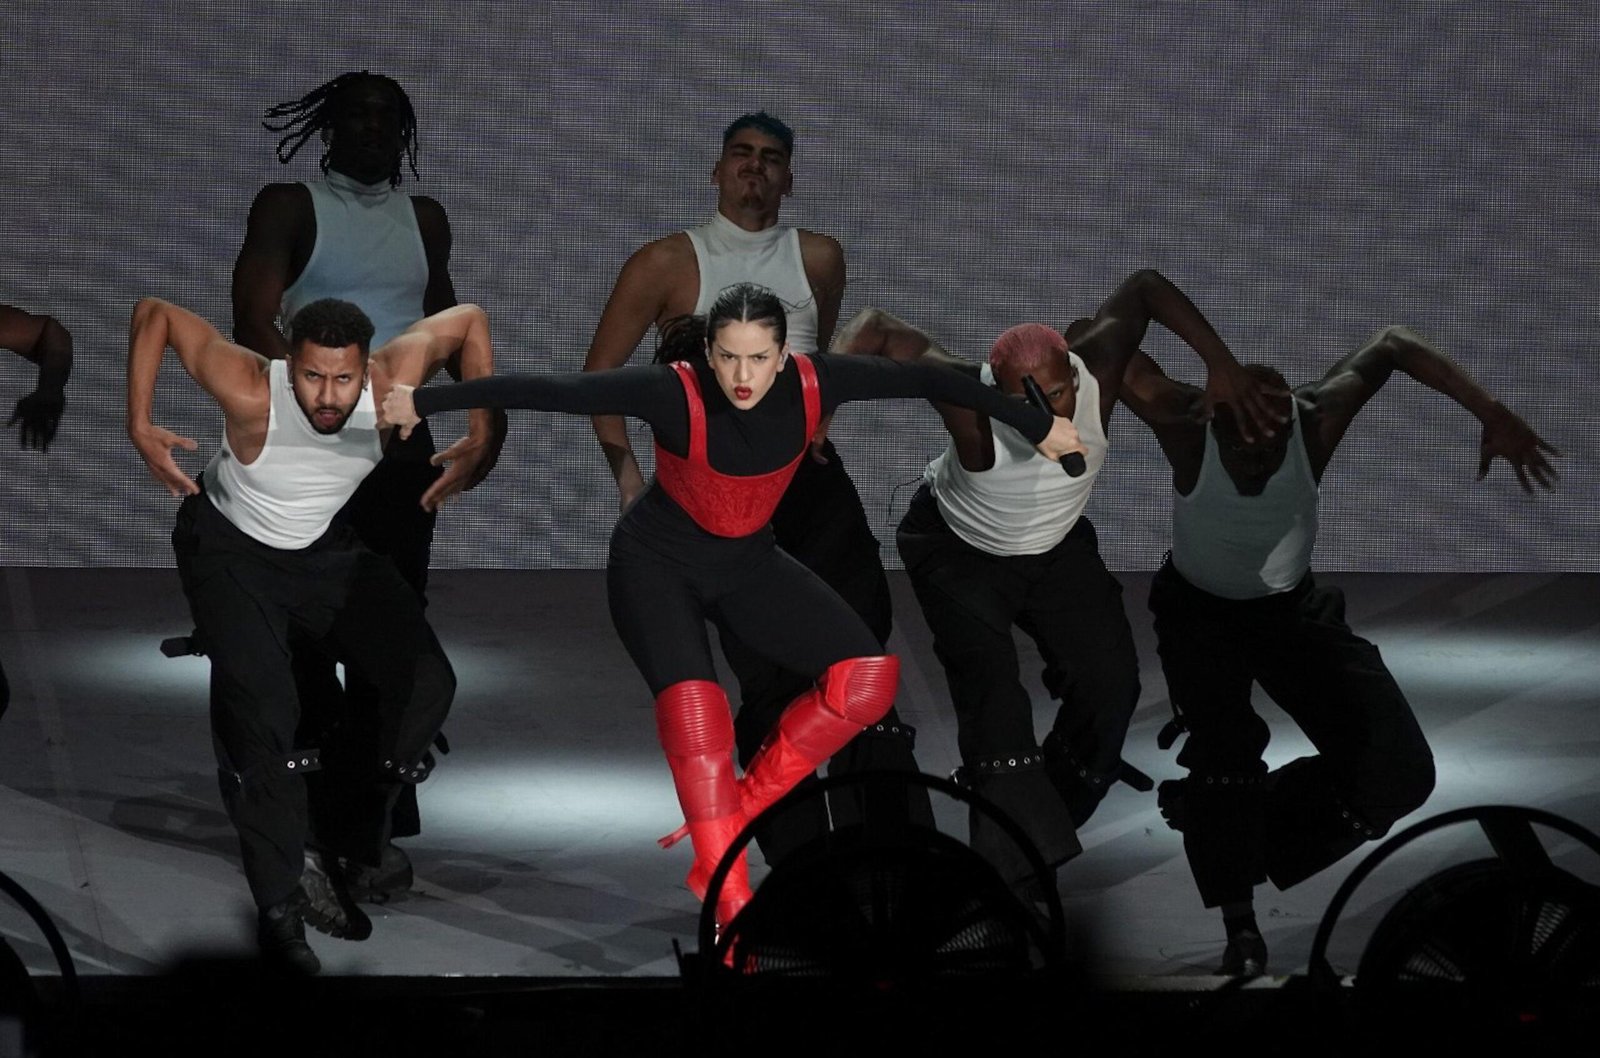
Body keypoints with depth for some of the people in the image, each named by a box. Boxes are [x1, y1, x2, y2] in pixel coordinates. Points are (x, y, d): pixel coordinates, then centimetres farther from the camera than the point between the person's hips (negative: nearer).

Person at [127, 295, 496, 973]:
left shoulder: (388, 383, -27)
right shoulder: (252, 393, -35)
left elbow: (468, 322, -10)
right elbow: (156, 315, -25)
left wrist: (480, 441, -12)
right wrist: (139, 428, -27)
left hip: (328, 548, 4)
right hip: (232, 548, -4)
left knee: (425, 683, -10)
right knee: (259, 708, -23)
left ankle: (347, 855, 2)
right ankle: (278, 908, -15)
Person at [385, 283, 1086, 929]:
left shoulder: (811, 386, -21)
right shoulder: (676, 394, -30)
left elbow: (926, 380, -10)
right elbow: (547, 391, -28)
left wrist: (1038, 428, -2)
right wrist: (425, 402, -26)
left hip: (746, 563, 5)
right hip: (657, 563, -5)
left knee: (868, 678, -11)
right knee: (693, 709, -26)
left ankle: (726, 819, -4)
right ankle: (731, 909, -18)